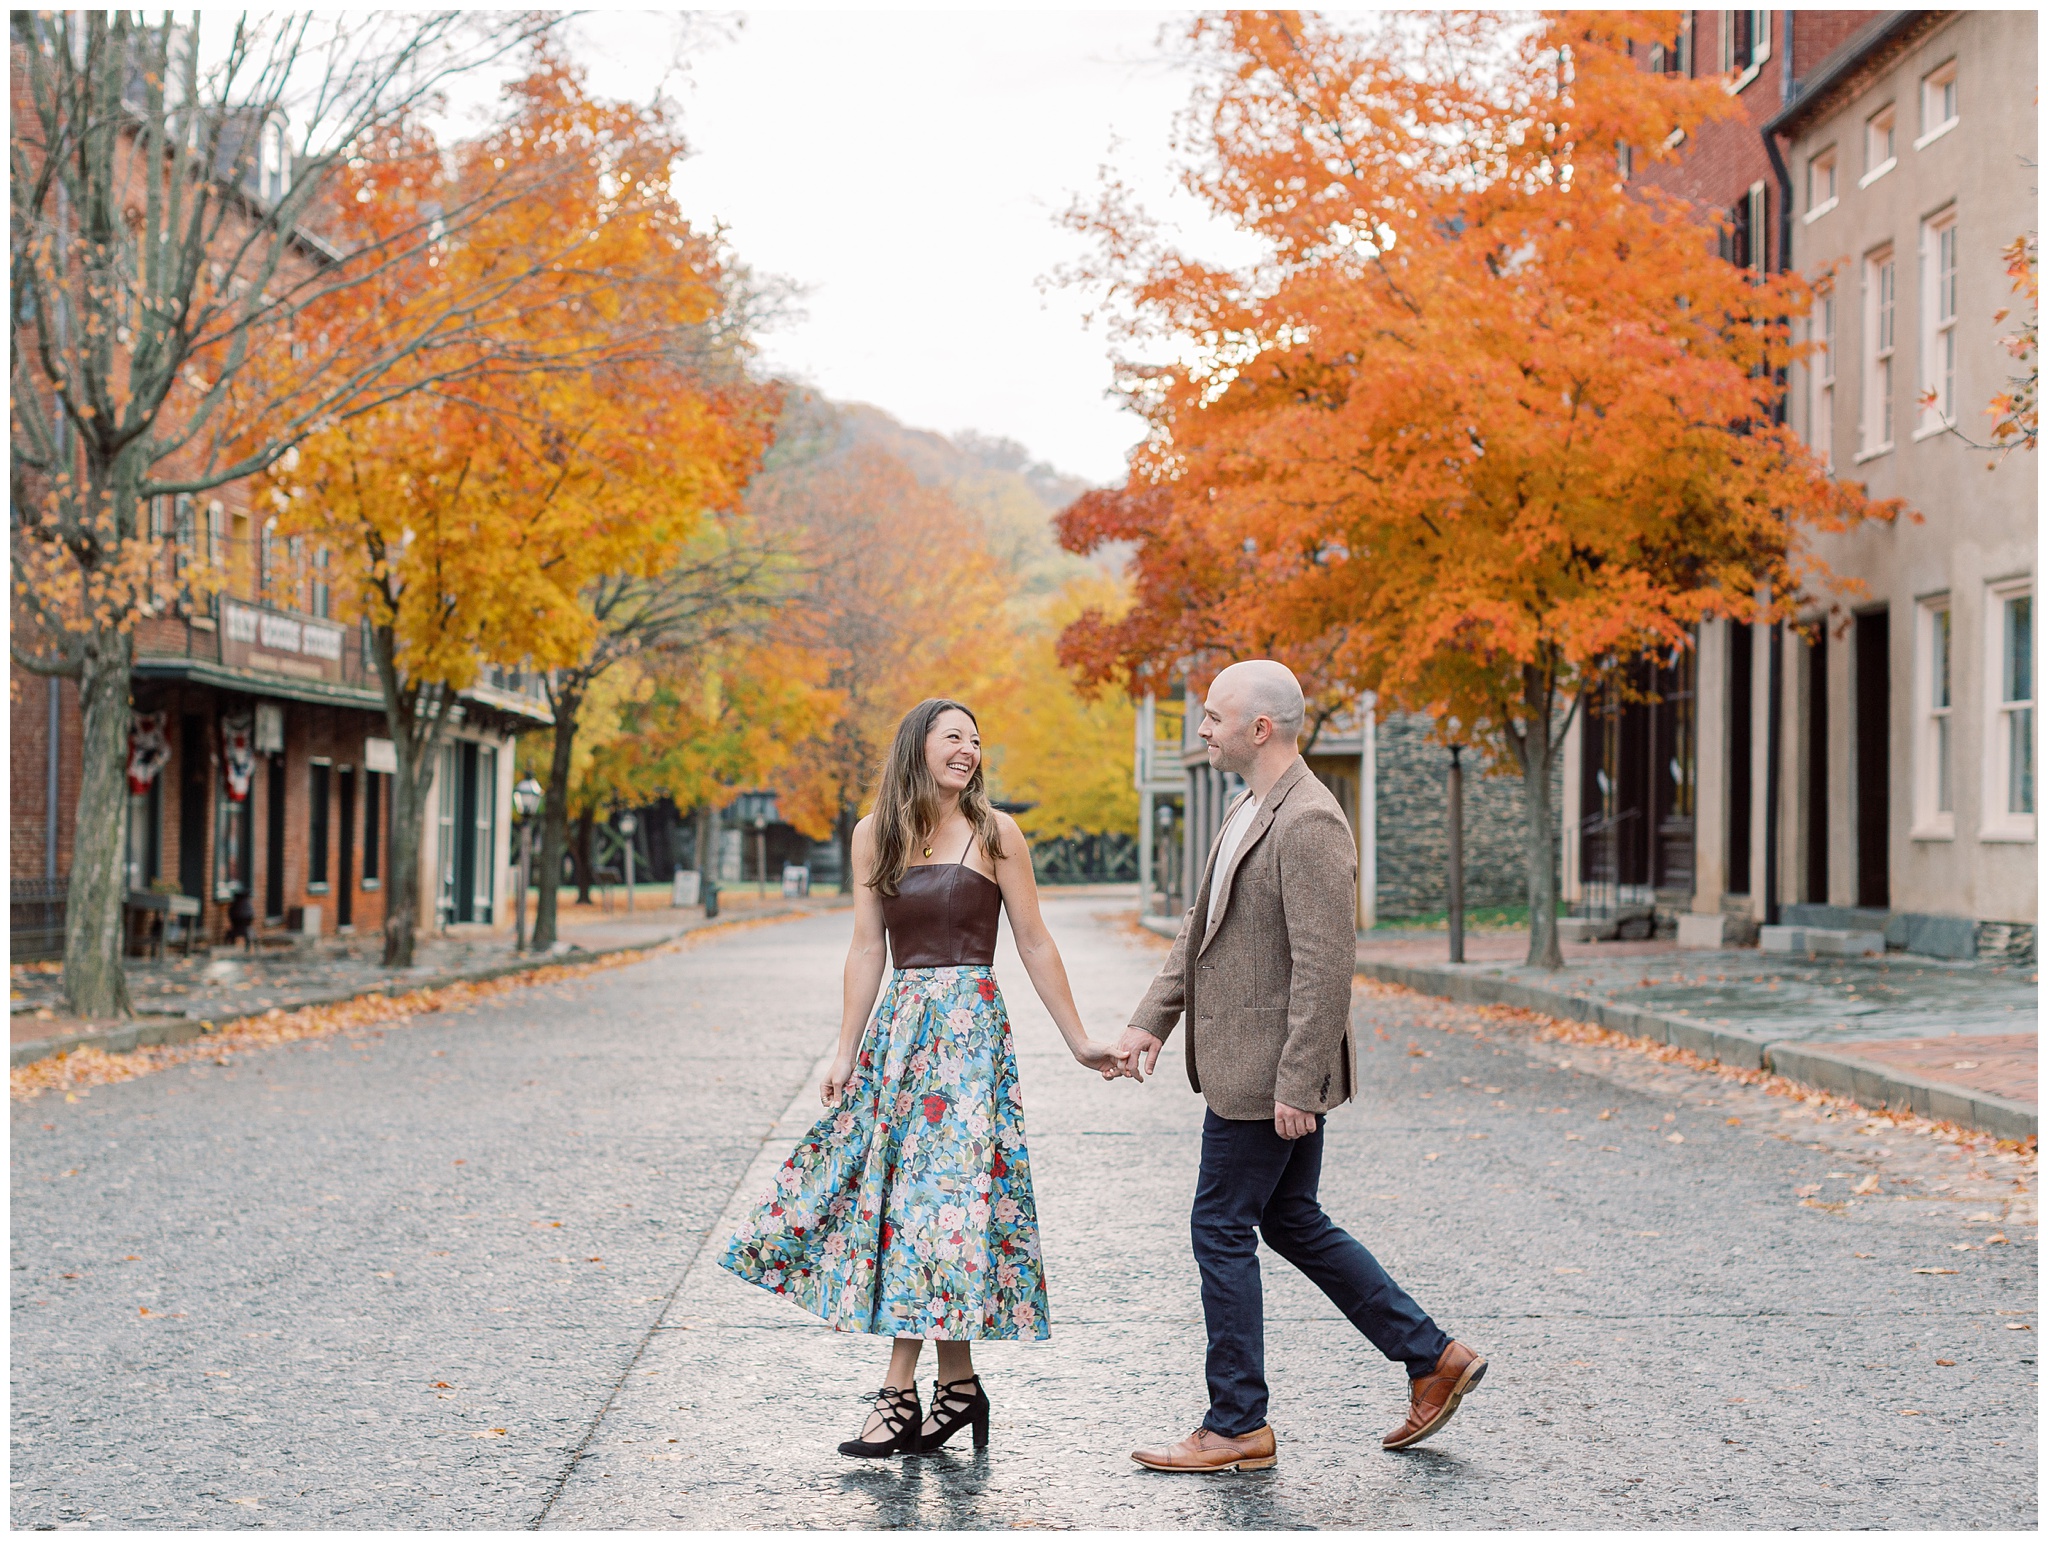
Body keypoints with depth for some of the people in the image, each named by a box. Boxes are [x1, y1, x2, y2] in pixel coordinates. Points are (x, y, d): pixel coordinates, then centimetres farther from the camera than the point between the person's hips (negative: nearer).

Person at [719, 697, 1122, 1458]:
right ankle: (958, 1386, 12)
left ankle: (900, 1392, -6)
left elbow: (1034, 945, 3)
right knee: (918, 1191, 2)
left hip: (969, 1024, -4)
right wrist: (845, 1052, 5)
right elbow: (867, 949, 9)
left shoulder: (995, 833, 0)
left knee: (937, 1193, -8)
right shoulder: (875, 834, 8)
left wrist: (1079, 1041, 3)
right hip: (898, 1024, 4)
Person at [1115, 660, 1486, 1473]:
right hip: (1250, 1068, 10)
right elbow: (1202, 926, 20)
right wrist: (1151, 1019, 12)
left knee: (1222, 1230, -2)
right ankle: (1433, 1359, 24)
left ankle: (1236, 1427, 9)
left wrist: (1297, 1084, -23)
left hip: (1271, 1073, -10)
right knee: (1292, 1223, 17)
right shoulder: (1249, 811, 13)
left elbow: (1325, 963, -23)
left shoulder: (1310, 823, -19)